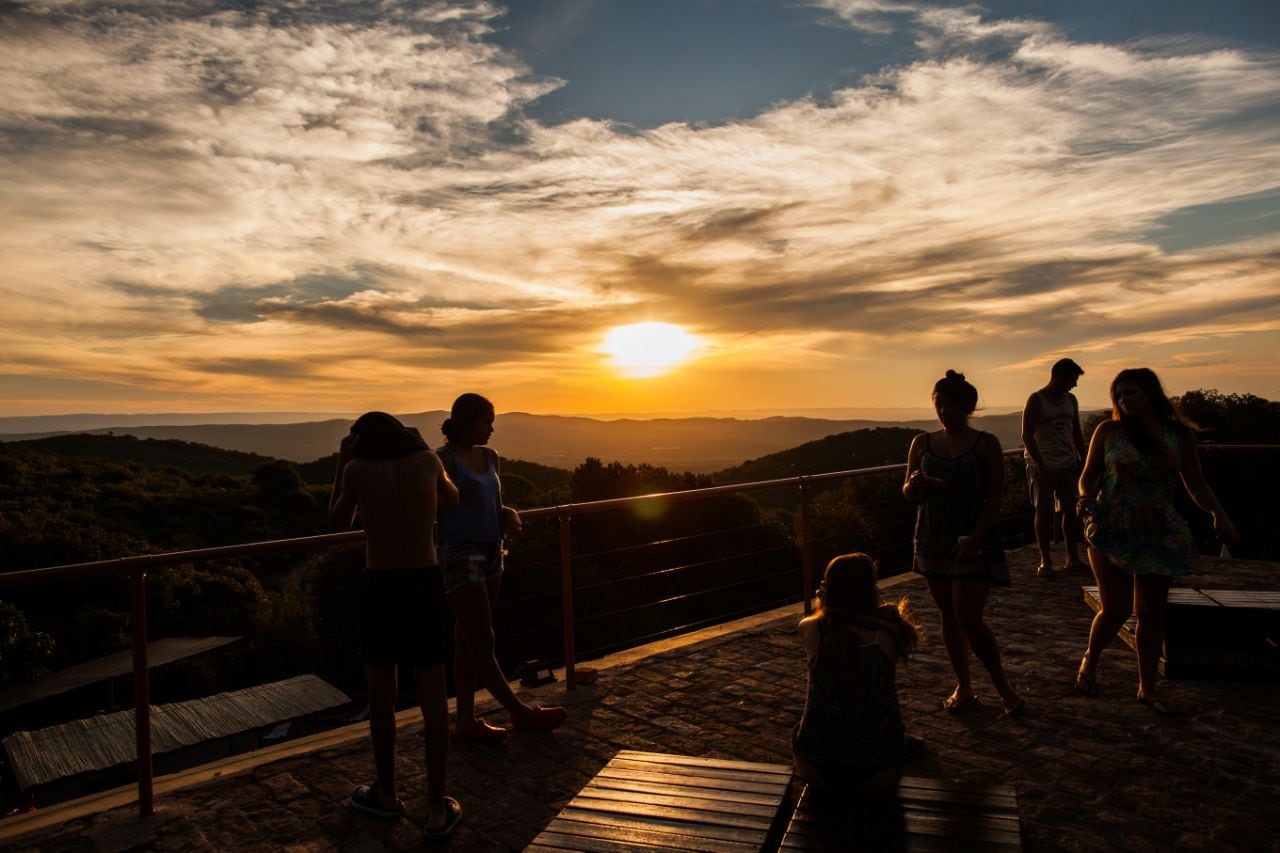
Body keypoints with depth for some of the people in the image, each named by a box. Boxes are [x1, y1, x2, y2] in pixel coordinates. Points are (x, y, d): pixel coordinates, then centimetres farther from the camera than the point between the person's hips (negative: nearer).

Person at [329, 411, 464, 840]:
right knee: (433, 699, 6)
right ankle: (437, 809, 12)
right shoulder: (427, 461, 0)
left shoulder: (357, 470, -4)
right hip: (425, 584, 1)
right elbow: (452, 498, 21)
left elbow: (338, 521, 13)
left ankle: (386, 795, 31)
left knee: (381, 698, 16)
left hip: (379, 587, -1)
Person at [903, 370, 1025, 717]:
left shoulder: (986, 444, -4)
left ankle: (1003, 686, 13)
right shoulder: (922, 443, 6)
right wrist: (915, 484, -16)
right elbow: (908, 493, 8)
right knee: (948, 616, 11)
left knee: (969, 620, -8)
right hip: (933, 539, 4)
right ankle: (963, 686, 25)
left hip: (972, 541, -4)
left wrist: (975, 538, -17)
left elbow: (994, 498, -6)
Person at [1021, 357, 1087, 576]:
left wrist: (1082, 460, 10)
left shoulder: (1070, 400, 11)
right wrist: (1042, 467, -16)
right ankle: (1045, 560, 4)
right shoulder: (1035, 401, -8)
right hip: (1042, 466, -5)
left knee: (1072, 510, 2)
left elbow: (1077, 433, 18)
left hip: (1068, 465, 5)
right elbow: (1027, 437, -12)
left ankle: (1072, 558, 12)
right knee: (1043, 512, -4)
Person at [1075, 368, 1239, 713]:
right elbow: (1088, 475, 4)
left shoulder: (1180, 435, 4)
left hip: (1160, 535, 3)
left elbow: (1196, 484, 6)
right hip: (1112, 532, -2)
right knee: (1116, 609, -7)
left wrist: (1219, 514, -11)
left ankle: (1147, 688, 21)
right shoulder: (1108, 431, -1)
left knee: (1152, 612, 9)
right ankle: (1090, 660, 21)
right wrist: (1086, 498, -17)